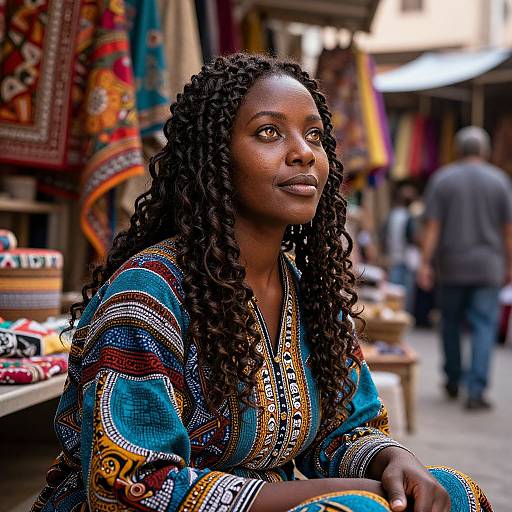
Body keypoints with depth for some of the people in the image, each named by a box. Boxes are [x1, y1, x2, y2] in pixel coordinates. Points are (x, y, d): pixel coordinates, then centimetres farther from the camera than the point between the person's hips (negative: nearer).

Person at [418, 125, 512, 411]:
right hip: (488, 266, -1)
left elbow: (432, 226, -4)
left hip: (452, 264, 1)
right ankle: (476, 391, -8)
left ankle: (453, 381, 26)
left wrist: (426, 263, -1)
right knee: (484, 326, 0)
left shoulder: (442, 179, 0)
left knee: (451, 322, 15)